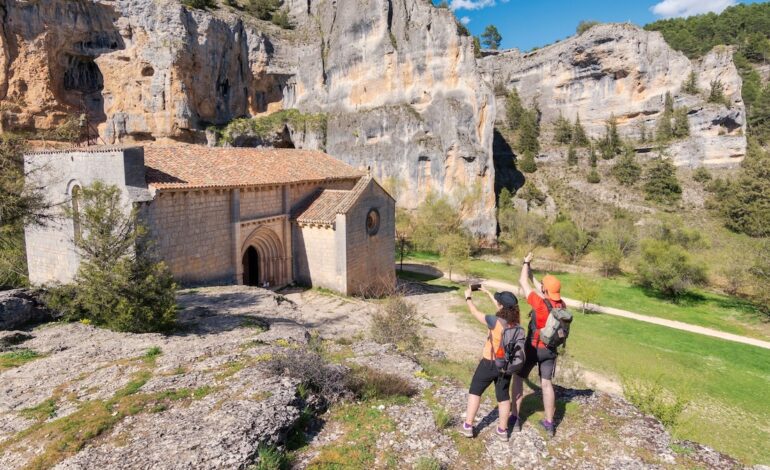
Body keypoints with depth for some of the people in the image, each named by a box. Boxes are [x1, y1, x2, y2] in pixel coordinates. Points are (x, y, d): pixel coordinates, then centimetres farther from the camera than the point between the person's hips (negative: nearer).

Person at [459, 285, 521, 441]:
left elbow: (475, 312, -14)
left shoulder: (496, 321, -26)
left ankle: (467, 426, 18)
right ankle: (502, 430, 27)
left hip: (489, 363, -5)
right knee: (503, 396, 17)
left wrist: (468, 297, 4)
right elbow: (503, 307, 10)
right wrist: (487, 292, 19)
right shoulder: (515, 321, -8)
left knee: (475, 391, 13)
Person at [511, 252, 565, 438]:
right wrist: (531, 273, 19)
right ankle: (549, 423, 19)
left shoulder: (540, 303, -24)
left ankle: (516, 418, 15)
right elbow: (541, 291, 11)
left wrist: (526, 263, 2)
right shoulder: (562, 305, -5)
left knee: (518, 378, 11)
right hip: (550, 350, 5)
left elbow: (522, 283, -13)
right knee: (546, 384, 13)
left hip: (532, 348, -5)